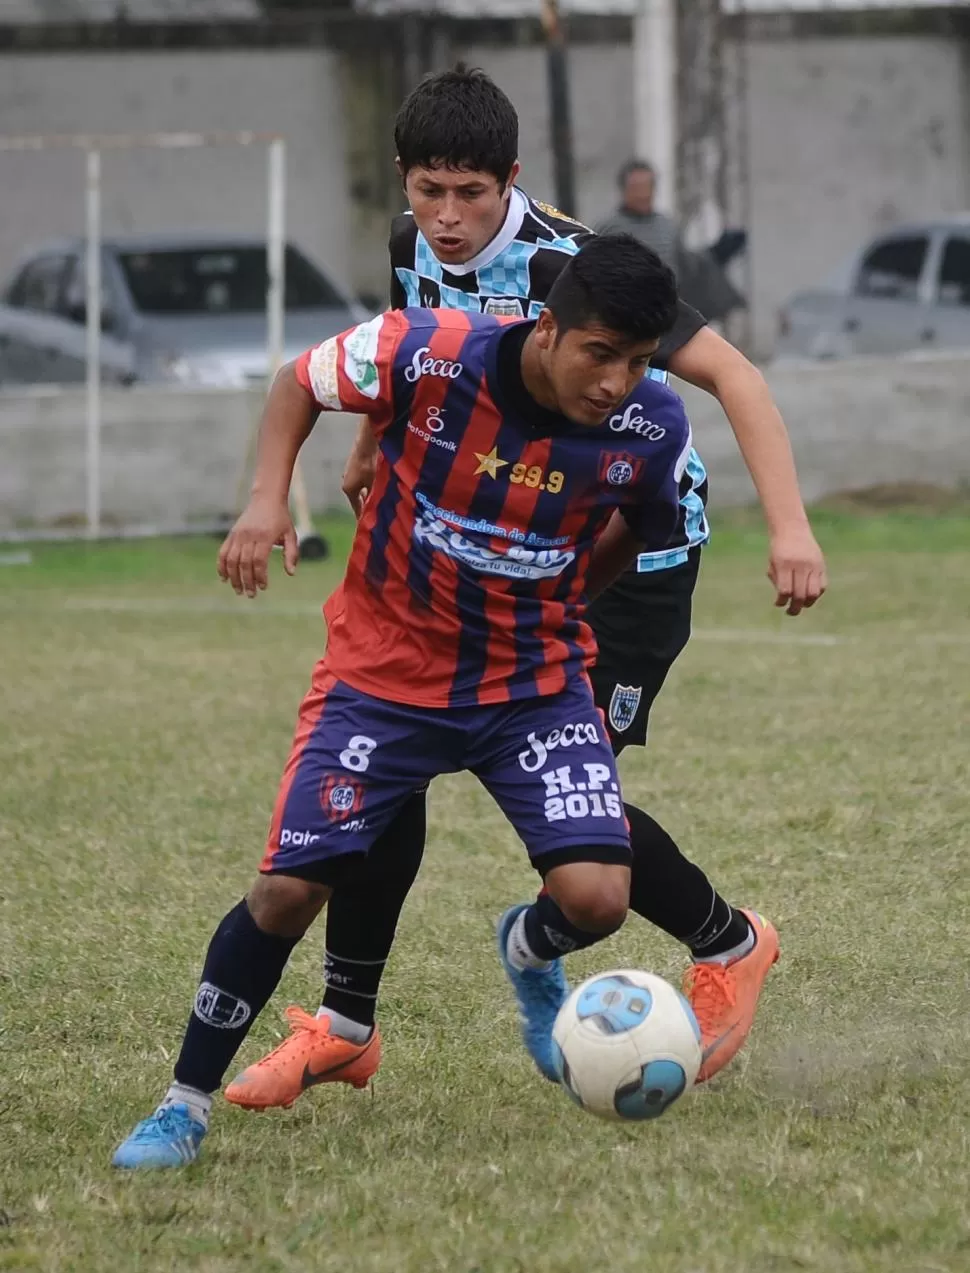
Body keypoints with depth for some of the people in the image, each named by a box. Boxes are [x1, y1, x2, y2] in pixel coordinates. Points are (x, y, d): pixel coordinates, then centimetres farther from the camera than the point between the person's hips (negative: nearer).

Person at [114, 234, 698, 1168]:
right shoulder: (426, 355, -24)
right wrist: (267, 498, -17)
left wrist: (557, 598, 9)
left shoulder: (653, 425, -17)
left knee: (596, 898, -16)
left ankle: (530, 953, 23)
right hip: (383, 671, -1)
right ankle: (185, 1103, 12)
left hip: (534, 680, 1)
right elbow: (299, 383, -4)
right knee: (287, 889, -8)